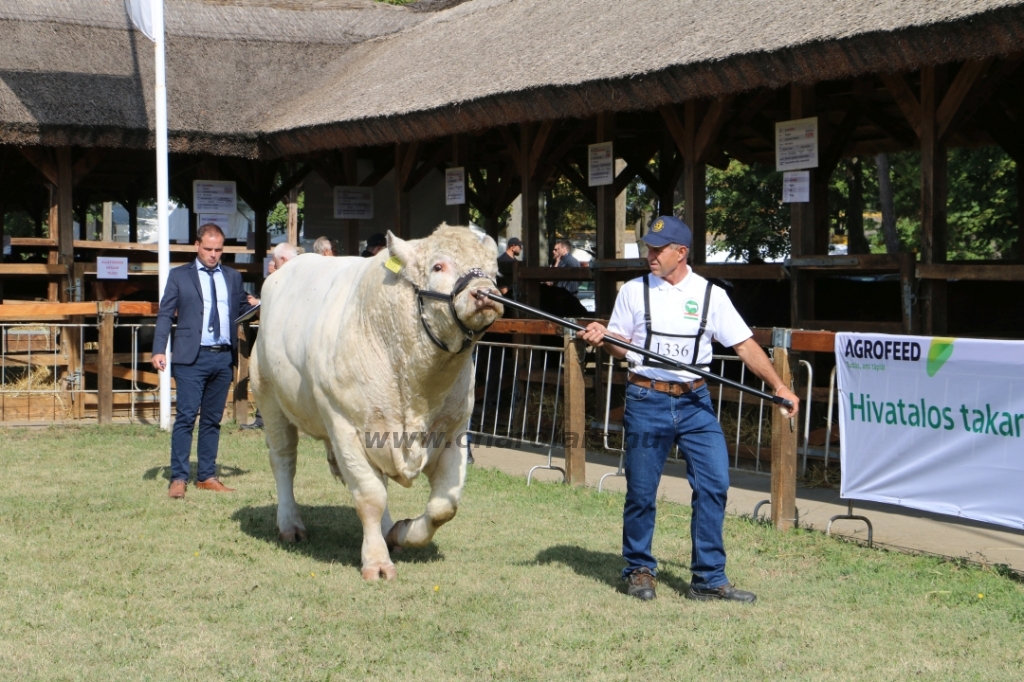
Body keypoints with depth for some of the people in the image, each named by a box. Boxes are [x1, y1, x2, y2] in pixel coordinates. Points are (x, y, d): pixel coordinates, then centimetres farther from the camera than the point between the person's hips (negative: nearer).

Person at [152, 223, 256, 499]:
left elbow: (240, 311, 17)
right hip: (192, 357, -4)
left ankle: (207, 477, 13)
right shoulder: (179, 276, 6)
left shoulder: (233, 277, 16)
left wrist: (251, 306, -7)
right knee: (186, 417, -6)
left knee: (213, 420, 8)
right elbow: (165, 314, 2)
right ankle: (178, 478, -4)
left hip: (224, 357, 4)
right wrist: (159, 350, -9)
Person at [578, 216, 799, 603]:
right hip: (646, 400, 0)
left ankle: (708, 579, 2)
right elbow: (620, 346, 9)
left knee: (714, 483, -6)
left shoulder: (710, 295, 3)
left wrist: (779, 386, -5)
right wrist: (602, 338, -14)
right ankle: (639, 570, 22)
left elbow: (744, 344, 2)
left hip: (695, 401, 1)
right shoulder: (634, 291, 5)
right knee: (641, 492, 3)